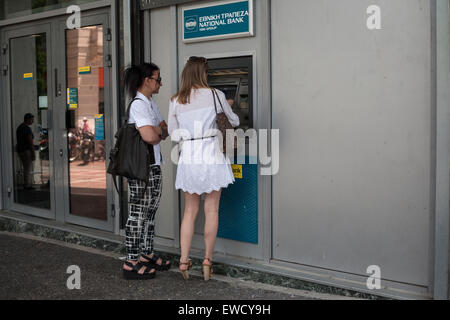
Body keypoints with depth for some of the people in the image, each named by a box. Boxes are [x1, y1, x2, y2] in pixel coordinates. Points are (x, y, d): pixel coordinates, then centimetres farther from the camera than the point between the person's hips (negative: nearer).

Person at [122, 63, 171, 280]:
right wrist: (159, 134, -3)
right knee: (138, 213, -4)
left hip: (154, 165, 9)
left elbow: (165, 131, 17)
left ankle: (146, 255, 25)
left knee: (150, 211, 14)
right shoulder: (138, 105, -15)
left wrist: (156, 131, -5)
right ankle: (131, 263, 3)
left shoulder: (151, 104, 16)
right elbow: (150, 137, -25)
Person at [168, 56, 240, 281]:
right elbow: (233, 120, 14)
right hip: (211, 154, -3)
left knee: (190, 210, 13)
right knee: (211, 210, 7)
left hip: (188, 157, 3)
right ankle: (207, 260, 11)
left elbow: (173, 133, 10)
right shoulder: (215, 95, -2)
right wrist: (234, 121, 37)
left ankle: (184, 260, 10)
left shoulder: (175, 101, 5)